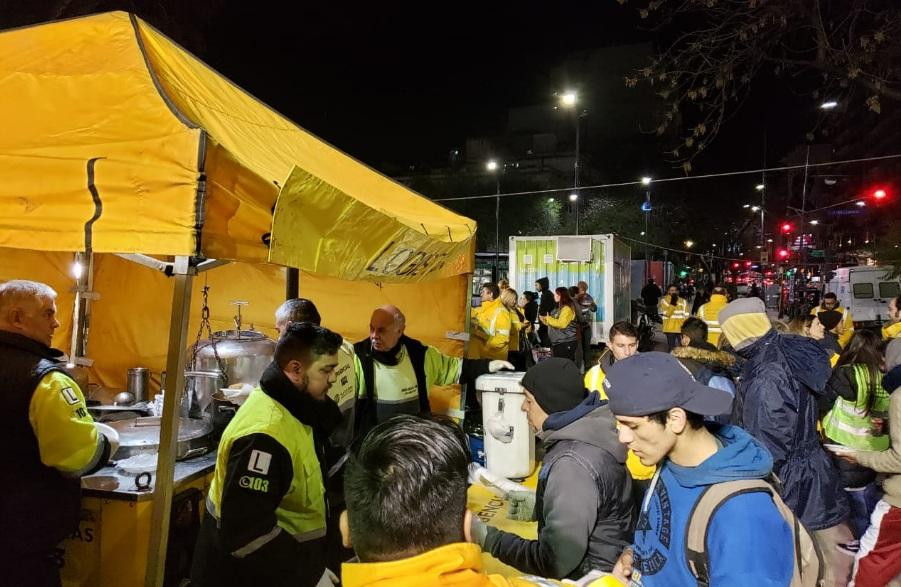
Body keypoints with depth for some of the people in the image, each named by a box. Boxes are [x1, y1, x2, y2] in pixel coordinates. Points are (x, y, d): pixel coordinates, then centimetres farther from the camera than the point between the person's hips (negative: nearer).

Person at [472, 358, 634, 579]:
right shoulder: (586, 433, -2)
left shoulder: (573, 464, -28)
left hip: (590, 577, -8)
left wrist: (488, 539, -18)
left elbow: (556, 562, -24)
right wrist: (539, 504, 8)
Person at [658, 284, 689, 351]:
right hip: (670, 329, -1)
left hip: (681, 329, 1)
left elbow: (686, 316, 5)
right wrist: (672, 304, -16)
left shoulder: (683, 301, 5)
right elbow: (667, 314, -12)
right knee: (671, 348, 5)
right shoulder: (664, 301, 1)